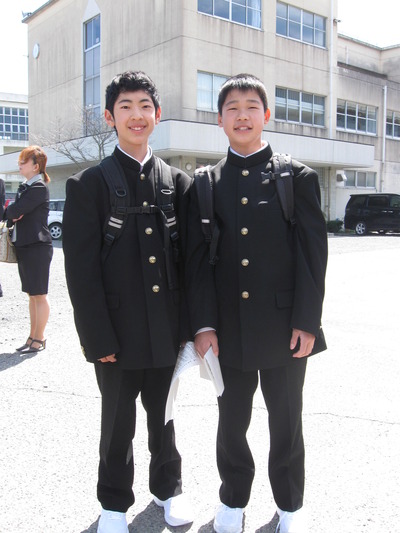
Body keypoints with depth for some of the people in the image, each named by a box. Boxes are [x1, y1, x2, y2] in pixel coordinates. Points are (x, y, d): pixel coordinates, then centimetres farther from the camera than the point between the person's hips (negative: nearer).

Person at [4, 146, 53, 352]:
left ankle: (39, 339, 7)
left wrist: (9, 211, 2)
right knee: (32, 296, 14)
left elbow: (14, 211, -19)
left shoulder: (39, 187, -12)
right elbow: (13, 215, 14)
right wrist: (13, 217, -7)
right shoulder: (25, 187, 16)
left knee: (39, 296, -2)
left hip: (37, 246, -9)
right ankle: (33, 337, 22)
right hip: (24, 246, 9)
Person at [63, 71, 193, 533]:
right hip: (118, 334, -2)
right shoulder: (88, 186, -4)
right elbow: (81, 269, -8)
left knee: (164, 416, 19)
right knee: (118, 424, 14)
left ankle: (167, 486, 42)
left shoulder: (178, 183, 5)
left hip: (167, 332, 2)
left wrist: (190, 323, 1)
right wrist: (98, 338, -12)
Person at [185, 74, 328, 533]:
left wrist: (306, 321, -9)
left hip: (284, 327, -1)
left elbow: (312, 253, -4)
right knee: (231, 422, 16)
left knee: (286, 422, 14)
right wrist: (203, 323, -7)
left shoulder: (298, 177, -1)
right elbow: (198, 258, 1)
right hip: (228, 329, 2)